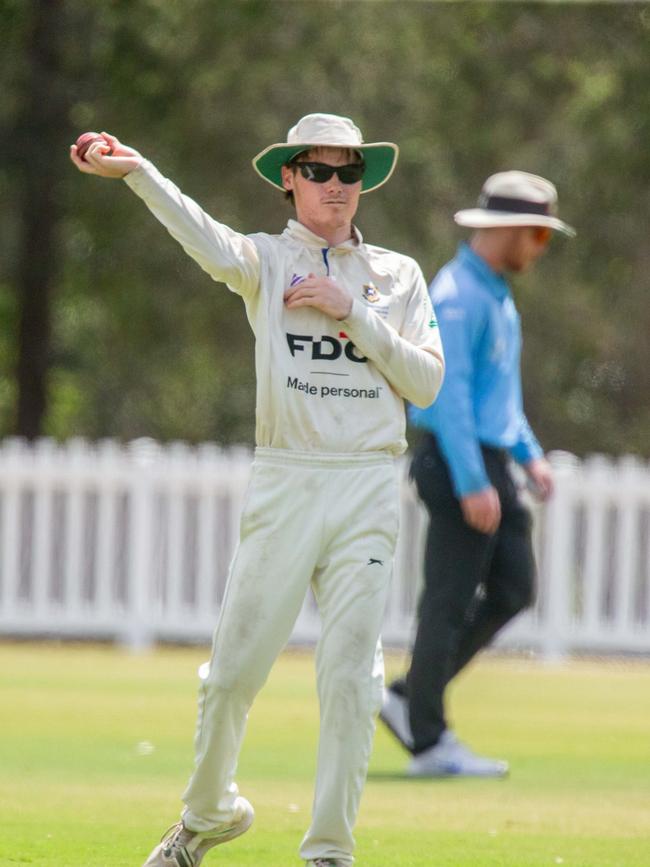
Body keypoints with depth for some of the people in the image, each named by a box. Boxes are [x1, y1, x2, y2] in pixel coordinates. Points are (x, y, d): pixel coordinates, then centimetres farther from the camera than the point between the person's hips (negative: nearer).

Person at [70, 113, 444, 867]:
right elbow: (211, 246, -19)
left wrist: (351, 311, -7)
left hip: (367, 491, 1)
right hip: (283, 485, -1)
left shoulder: (396, 275, 12)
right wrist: (137, 172, -37)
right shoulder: (267, 261, 4)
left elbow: (426, 382, 2)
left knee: (349, 676, -5)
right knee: (234, 668, 0)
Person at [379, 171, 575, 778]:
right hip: (458, 462, -10)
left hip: (490, 465, 10)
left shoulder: (497, 295, 17)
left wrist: (529, 455, 17)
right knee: (449, 602, -6)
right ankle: (429, 743, -1)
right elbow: (449, 393, -22)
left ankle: (408, 698, 16)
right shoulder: (457, 296, -16)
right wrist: (472, 484, -25)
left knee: (513, 590, 9)